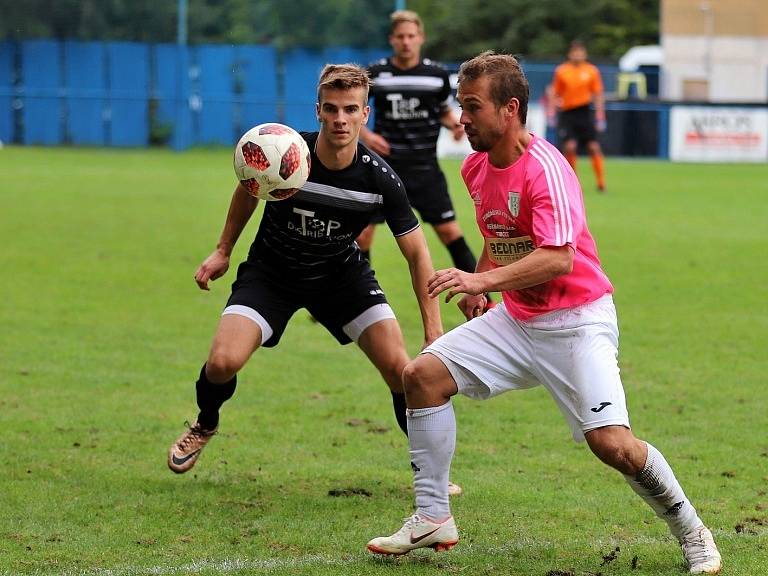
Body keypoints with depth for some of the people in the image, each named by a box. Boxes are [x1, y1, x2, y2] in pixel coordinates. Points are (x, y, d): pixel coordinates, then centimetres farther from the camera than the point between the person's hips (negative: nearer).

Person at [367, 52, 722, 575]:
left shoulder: (545, 169, -22)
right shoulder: (477, 167, 4)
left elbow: (558, 258, -34)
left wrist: (483, 280, -40)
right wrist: (478, 284, 11)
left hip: (576, 322, -8)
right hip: (517, 319, 8)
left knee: (612, 443, -20)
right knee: (423, 375, -5)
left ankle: (691, 532, 4)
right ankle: (433, 519, 4)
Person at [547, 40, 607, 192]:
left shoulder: (592, 71, 3)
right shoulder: (561, 71, 3)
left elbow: (598, 95, 7)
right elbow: (554, 93, 10)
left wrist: (600, 118, 2)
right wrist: (551, 112, 2)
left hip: (585, 112, 0)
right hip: (567, 113, 0)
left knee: (594, 147, -6)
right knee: (570, 146, -13)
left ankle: (601, 183, -2)